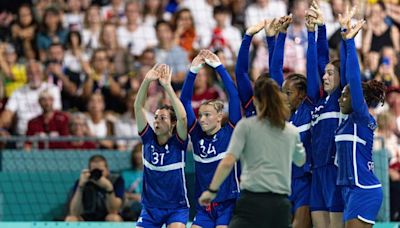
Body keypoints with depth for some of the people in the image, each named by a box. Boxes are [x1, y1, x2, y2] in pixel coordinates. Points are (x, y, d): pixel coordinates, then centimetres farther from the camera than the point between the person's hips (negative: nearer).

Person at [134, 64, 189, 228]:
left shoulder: (178, 142, -11)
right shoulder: (148, 139, -3)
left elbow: (182, 117, -29)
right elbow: (138, 107, -11)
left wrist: (167, 86, -32)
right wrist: (146, 81, -24)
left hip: (176, 208, -4)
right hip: (150, 207, 4)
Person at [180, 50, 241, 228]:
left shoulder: (230, 132, -2)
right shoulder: (197, 135, 7)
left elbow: (234, 95, -9)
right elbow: (185, 101, 4)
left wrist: (219, 67, -10)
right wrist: (193, 71, -4)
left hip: (228, 204, -5)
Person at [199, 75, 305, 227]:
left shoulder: (246, 125, 2)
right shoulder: (291, 131, 13)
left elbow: (228, 163, -7)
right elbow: (301, 161, 32)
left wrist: (212, 190, 0)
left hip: (253, 202, -4)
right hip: (281, 205, 4)